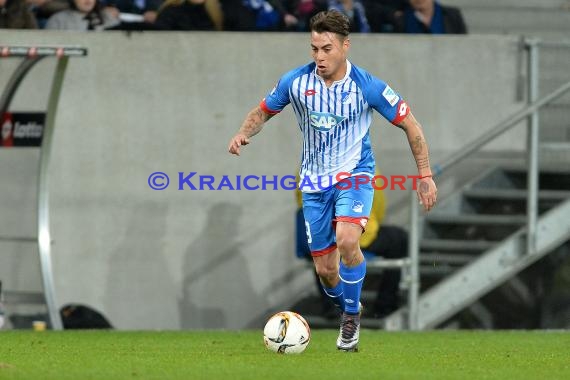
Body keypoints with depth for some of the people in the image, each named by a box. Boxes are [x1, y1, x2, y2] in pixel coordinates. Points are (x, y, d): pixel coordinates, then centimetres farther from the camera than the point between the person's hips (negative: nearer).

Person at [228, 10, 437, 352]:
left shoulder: (367, 86, -15)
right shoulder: (296, 82, -9)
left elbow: (410, 124, -5)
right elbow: (263, 111, 8)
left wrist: (425, 175, -7)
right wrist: (244, 133, -14)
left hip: (354, 173, -3)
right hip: (315, 182, 3)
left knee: (346, 239, -31)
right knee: (325, 270, 4)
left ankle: (351, 314, -9)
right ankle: (349, 313, 36)